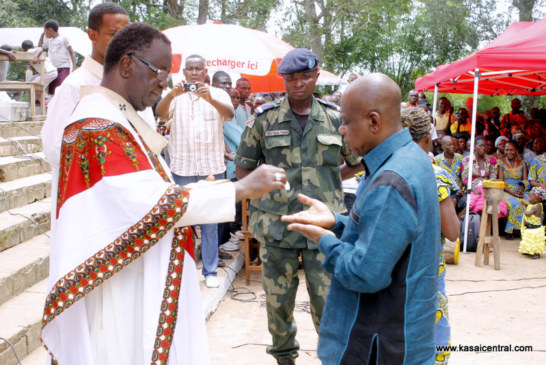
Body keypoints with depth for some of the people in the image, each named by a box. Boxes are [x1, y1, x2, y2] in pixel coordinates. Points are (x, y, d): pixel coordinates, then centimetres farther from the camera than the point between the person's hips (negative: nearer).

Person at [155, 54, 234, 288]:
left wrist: (210, 99, -34)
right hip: (182, 167, 1)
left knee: (210, 221, 5)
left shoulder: (218, 94, 6)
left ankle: (210, 270, 15)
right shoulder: (175, 96, 7)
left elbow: (230, 114, -14)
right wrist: (171, 94, -34)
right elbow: (160, 114, -13)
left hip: (212, 166, 0)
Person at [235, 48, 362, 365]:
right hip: (277, 227, 1)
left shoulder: (335, 119, 4)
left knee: (328, 301, 2)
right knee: (278, 300, 12)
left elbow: (358, 162, 14)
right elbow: (243, 168, 10)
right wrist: (265, 187, -1)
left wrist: (328, 181, 5)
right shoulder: (265, 119, 2)